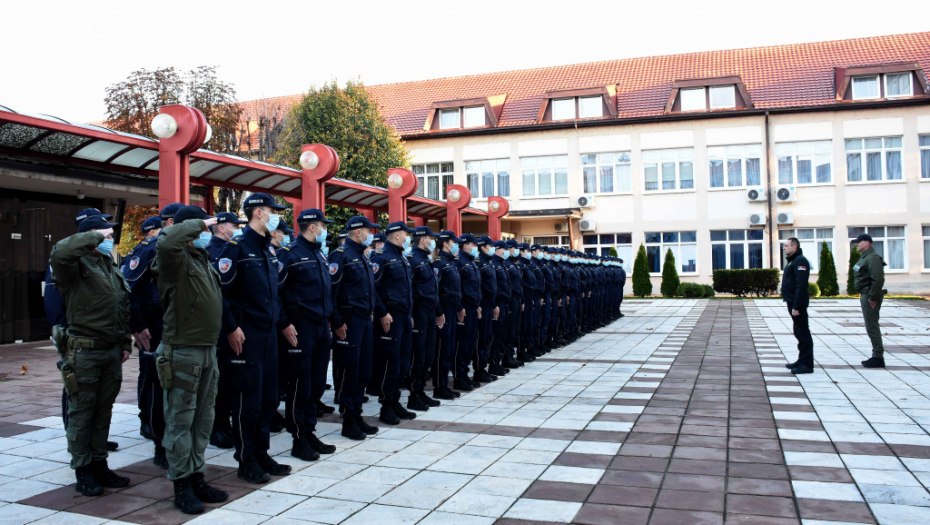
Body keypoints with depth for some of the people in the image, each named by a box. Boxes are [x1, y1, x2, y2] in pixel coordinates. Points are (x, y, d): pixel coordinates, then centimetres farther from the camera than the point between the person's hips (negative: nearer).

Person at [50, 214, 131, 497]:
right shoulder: (77, 265, -7)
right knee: (81, 412, 3)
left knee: (103, 411, 13)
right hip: (84, 351, -7)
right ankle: (83, 471, 12)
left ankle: (99, 464, 22)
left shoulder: (112, 268, 16)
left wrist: (125, 342, 18)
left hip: (111, 351, 7)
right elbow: (60, 251, -33)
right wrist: (96, 237, -23)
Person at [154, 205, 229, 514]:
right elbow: (166, 242, -34)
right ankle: (181, 486, 10)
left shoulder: (203, 260, 15)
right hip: (183, 352, -8)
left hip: (208, 350, 8)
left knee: (203, 419, 14)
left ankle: (197, 478, 25)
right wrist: (197, 223, -22)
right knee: (180, 421, 1)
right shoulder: (177, 259, -10)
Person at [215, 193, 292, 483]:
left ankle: (261, 454, 24)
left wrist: (282, 323, 18)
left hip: (269, 333, 8)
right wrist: (231, 328, -19)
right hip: (246, 335, -8)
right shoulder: (236, 247, -10)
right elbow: (220, 290, -16)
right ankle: (246, 461, 11)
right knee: (247, 399, -1)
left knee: (268, 397, 12)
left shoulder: (269, 249, 15)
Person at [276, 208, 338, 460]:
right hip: (301, 327, -8)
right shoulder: (290, 253, -10)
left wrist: (330, 318, 17)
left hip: (321, 327, 8)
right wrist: (285, 323, -17)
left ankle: (309, 432, 23)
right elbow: (274, 288, -15)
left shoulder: (319, 254, 17)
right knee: (299, 385, 0)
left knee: (317, 383, 12)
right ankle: (298, 440, 9)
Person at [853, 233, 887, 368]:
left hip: (870, 296, -11)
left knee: (872, 327, -8)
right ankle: (877, 356, 20)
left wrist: (873, 297, -23)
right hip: (865, 295, 11)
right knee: (871, 326, 14)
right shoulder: (864, 257, 17)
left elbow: (878, 279, -25)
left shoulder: (873, 257, -16)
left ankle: (878, 358, -3)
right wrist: (864, 296, 18)